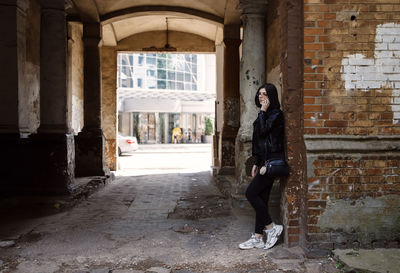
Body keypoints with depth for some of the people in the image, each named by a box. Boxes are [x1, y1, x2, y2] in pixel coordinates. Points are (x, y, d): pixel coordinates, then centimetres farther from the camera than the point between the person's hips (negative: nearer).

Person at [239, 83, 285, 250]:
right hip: (265, 161, 9)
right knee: (261, 198, 9)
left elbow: (262, 131, -22)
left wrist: (262, 111, -12)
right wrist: (256, 164, 20)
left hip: (272, 161, -9)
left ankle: (272, 227, 4)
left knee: (251, 193, -9)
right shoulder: (266, 115, 19)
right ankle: (258, 238, 14)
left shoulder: (276, 114, -9)